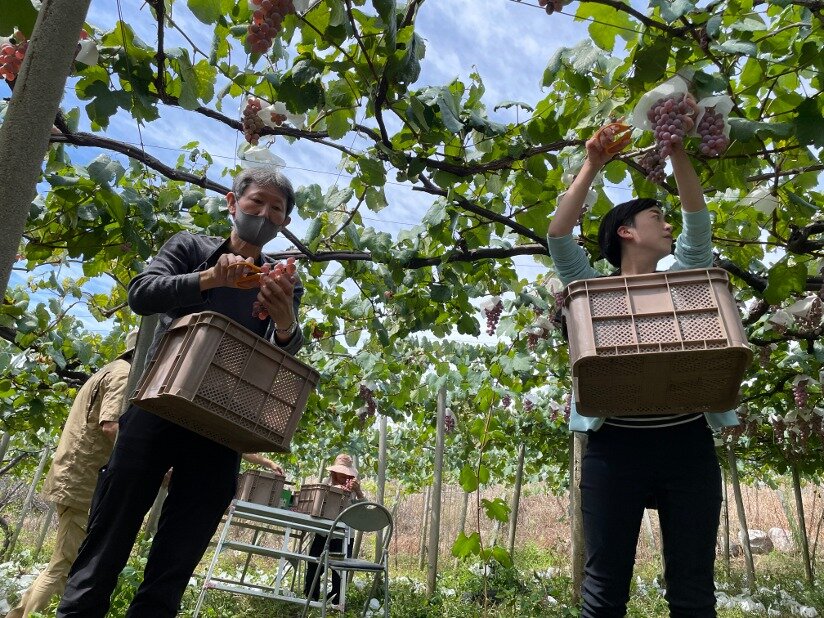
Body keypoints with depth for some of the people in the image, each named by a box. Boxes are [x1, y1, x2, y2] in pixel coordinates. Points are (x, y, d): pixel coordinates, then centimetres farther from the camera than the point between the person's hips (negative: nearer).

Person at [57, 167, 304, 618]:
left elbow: (281, 357, -4)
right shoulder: (190, 247, 10)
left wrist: (285, 323, -29)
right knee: (107, 540, -1)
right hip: (160, 406, -1)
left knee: (174, 567, 5)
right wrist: (210, 278, -24)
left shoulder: (284, 284, 12)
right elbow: (141, 294, -6)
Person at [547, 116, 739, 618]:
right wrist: (593, 167, -3)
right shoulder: (593, 287, 10)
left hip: (687, 442, 3)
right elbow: (558, 235, -3)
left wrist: (677, 151, 5)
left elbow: (699, 221, 10)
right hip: (616, 445, -3)